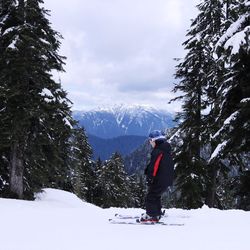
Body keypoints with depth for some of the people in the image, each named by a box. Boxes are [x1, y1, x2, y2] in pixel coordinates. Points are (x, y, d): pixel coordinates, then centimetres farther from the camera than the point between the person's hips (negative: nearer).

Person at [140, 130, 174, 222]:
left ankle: (151, 216, -1)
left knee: (151, 197, -3)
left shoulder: (158, 151, -18)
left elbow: (154, 166, -23)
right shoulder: (166, 151, 13)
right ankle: (157, 213, 33)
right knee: (156, 196, 23)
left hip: (159, 180, -10)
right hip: (166, 179, 10)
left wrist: (150, 177, -18)